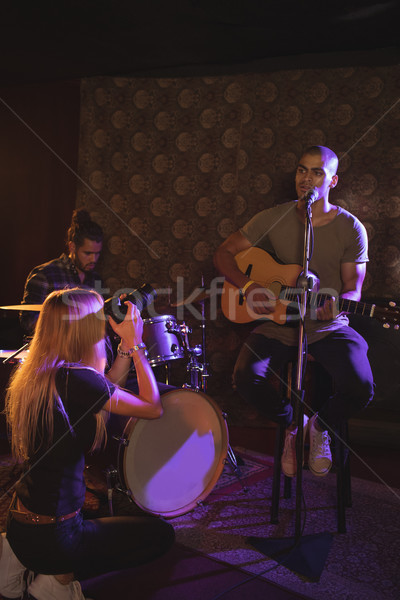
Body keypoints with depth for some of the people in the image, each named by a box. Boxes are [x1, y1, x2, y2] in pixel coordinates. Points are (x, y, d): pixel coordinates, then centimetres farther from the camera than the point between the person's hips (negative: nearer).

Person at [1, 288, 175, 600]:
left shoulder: (35, 372, 2)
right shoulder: (73, 378, -25)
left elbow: (106, 394, 14)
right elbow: (153, 407, -13)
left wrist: (126, 345, 10)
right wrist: (135, 343, -6)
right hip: (52, 537, -8)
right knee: (161, 533, 10)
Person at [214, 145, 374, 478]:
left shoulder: (351, 229, -2)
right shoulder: (273, 219, 0)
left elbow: (353, 290, -1)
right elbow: (224, 253, 4)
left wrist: (334, 307, -25)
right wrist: (249, 286, -14)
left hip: (329, 327, 0)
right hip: (279, 324, 1)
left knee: (361, 388, -25)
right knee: (246, 377, -25)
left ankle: (320, 426, 13)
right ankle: (291, 423, 10)